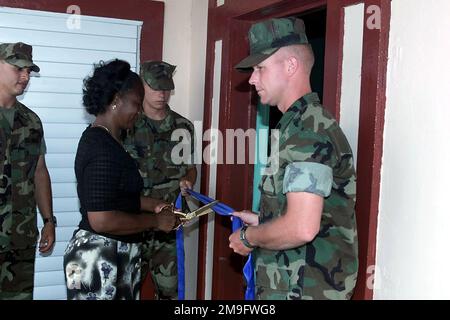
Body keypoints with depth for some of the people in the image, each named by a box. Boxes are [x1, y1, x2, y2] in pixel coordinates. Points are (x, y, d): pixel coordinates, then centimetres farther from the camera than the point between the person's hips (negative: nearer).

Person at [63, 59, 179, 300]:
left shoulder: (102, 140, 10)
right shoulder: (103, 149, -22)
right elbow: (101, 220, -28)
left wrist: (154, 205, 10)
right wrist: (155, 221, -17)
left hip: (116, 254, 10)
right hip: (99, 260, -10)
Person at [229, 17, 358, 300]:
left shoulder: (308, 129, -20)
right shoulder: (302, 121, 12)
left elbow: (302, 228, -29)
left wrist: (248, 237, -13)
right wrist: (260, 221, 16)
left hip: (303, 288, -9)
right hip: (287, 282, 9)